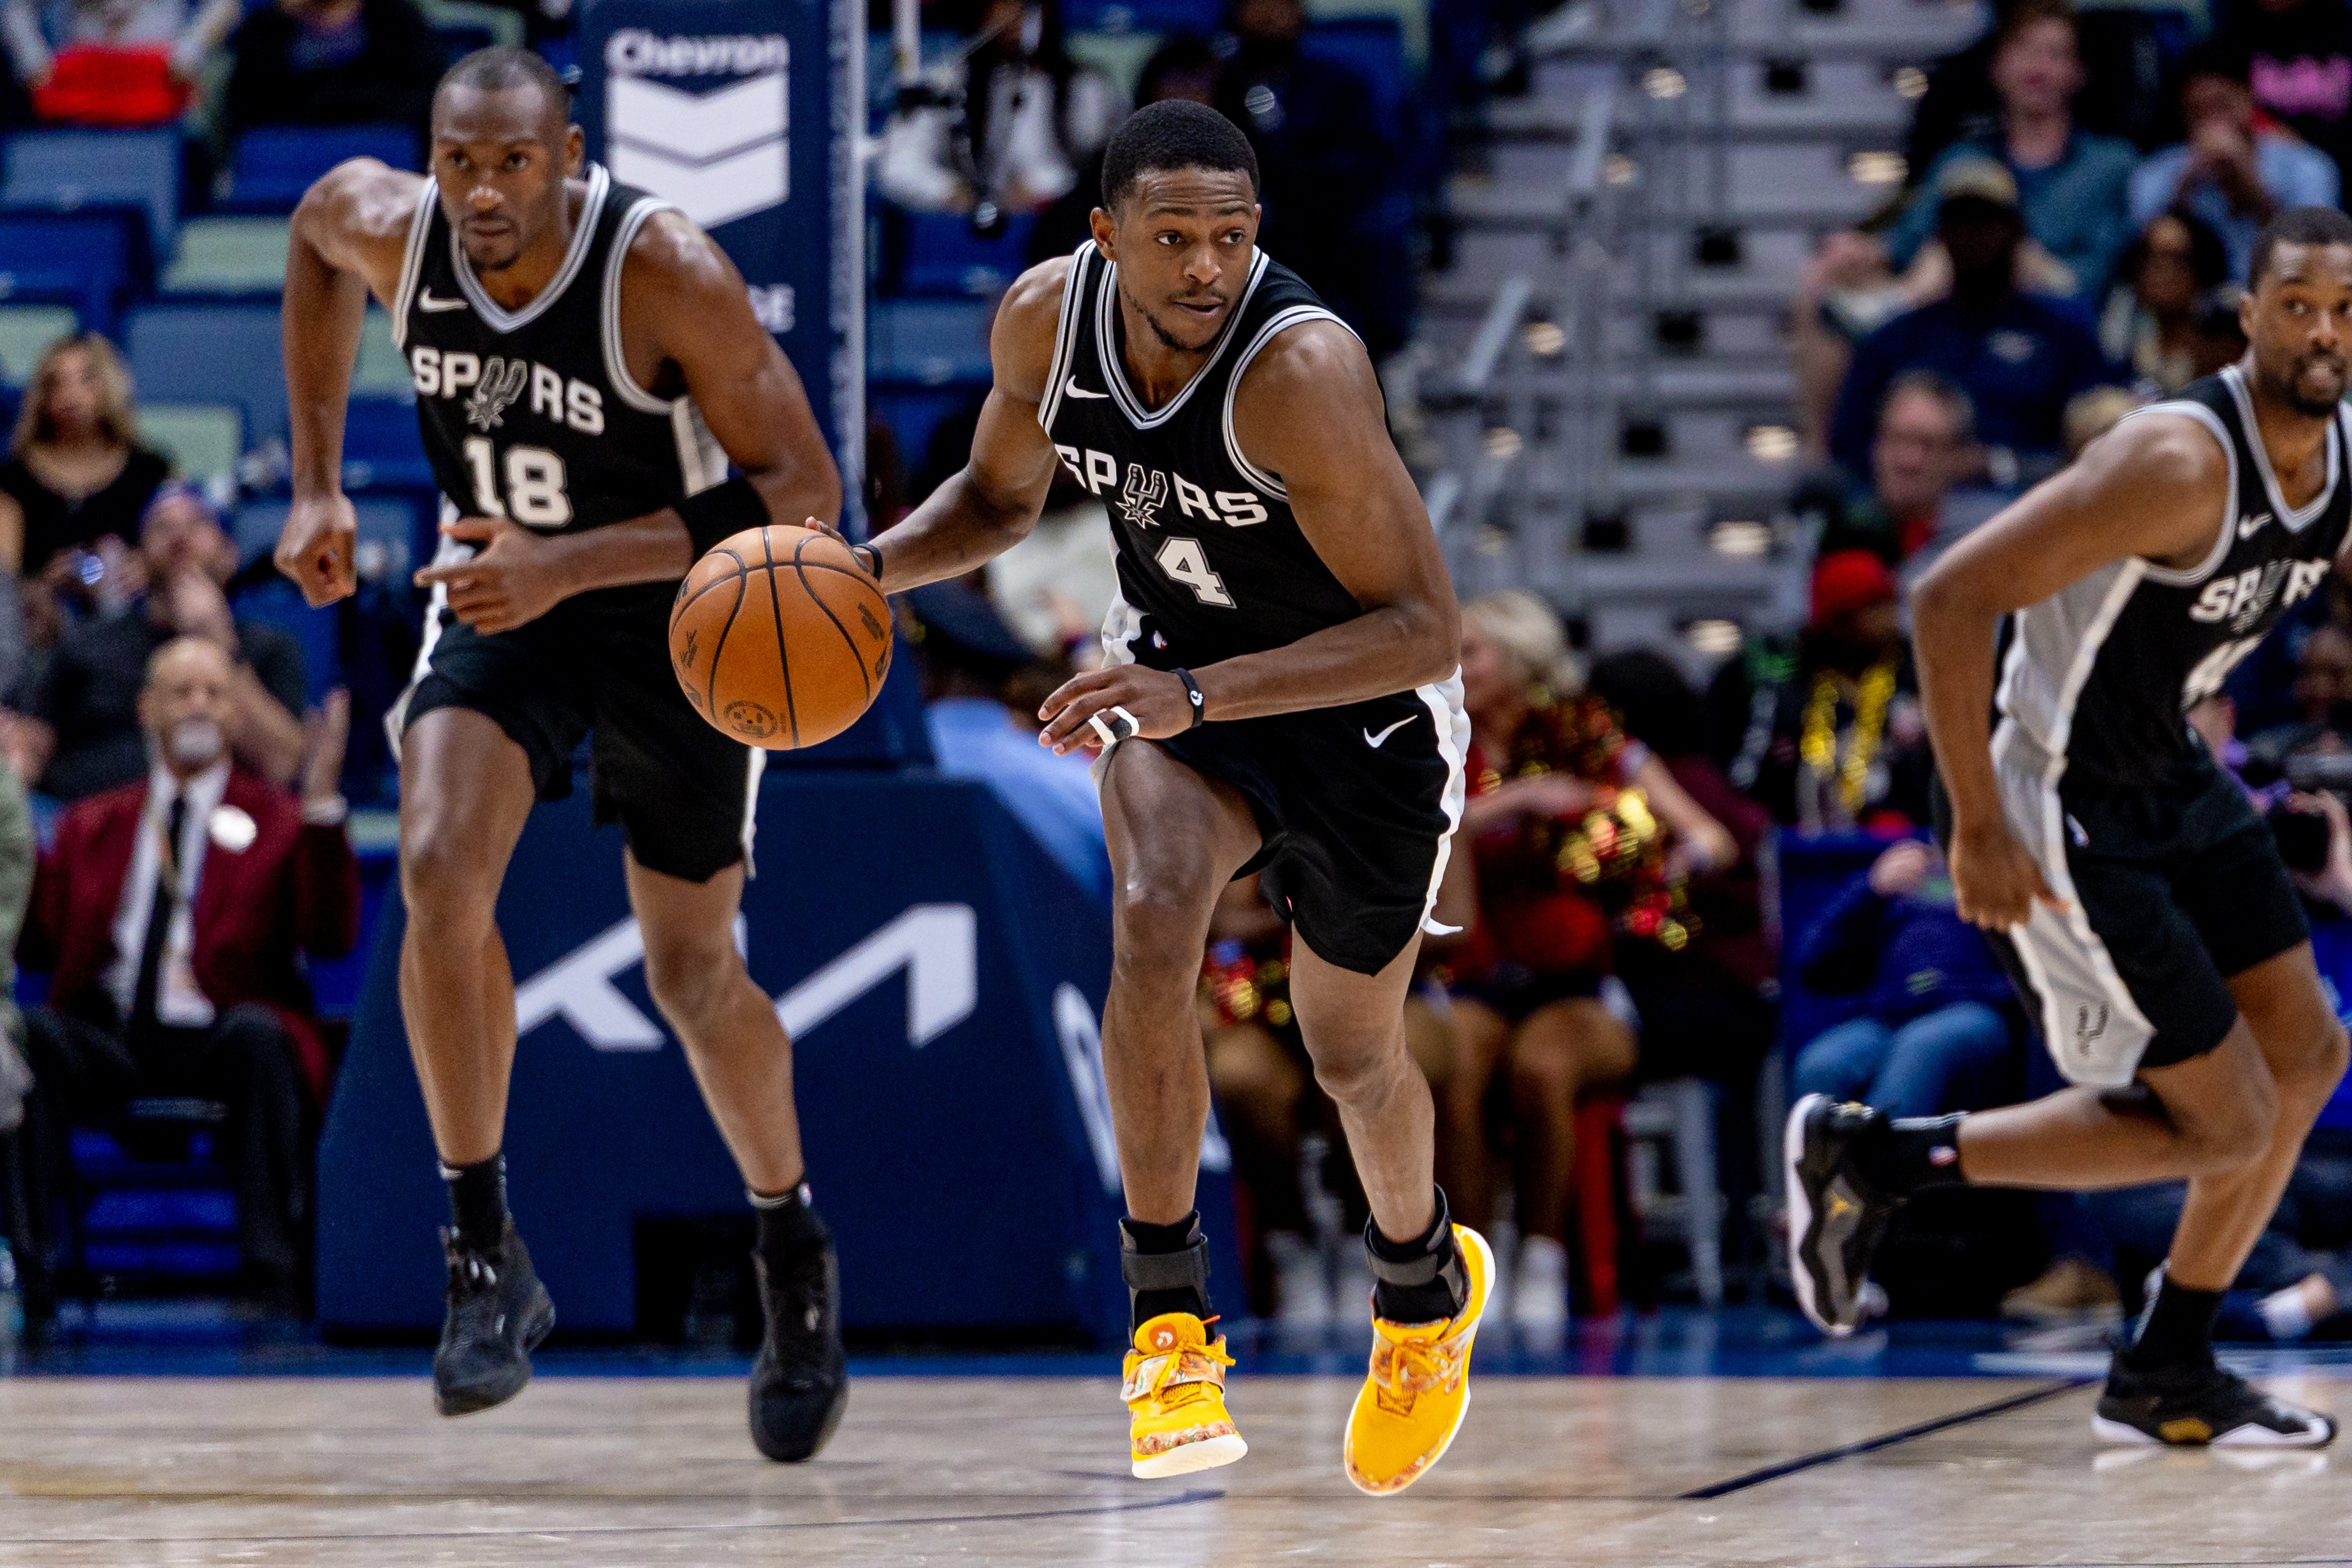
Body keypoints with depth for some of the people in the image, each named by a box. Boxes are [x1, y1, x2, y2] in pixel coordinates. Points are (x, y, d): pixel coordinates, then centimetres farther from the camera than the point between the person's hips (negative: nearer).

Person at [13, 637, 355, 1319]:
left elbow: (332, 936, -2)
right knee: (27, 1031, -29)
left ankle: (271, 1271, -36)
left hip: (218, 1044, -2)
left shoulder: (278, 822, 14)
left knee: (258, 1032, -36)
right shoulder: (91, 825, 23)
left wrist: (322, 805, -12)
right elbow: (40, 941, 11)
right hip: (107, 1043, 2)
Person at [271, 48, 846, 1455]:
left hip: (679, 611, -3)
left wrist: (570, 565, -35)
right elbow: (314, 233, 9)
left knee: (692, 971, 4)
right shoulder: (386, 226, -17)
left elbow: (803, 491, -26)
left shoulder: (667, 272, -30)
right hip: (503, 595, 3)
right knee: (440, 873, -22)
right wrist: (318, 484, 5)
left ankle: (793, 1247, 31)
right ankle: (487, 1259, -11)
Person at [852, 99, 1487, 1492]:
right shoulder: (1047, 318, -17)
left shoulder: (1299, 368, -36)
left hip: (1367, 707, -3)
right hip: (1178, 670, 3)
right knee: (1154, 920, -27)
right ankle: (1171, 1321, -18)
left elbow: (1422, 630, -36)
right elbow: (1002, 496, 5)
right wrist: (864, 569, -15)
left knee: (1353, 1052, 13)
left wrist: (1195, 696, -44)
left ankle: (1426, 1280, 47)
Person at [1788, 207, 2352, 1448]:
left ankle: (2165, 1379, 25)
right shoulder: (2181, 463, -28)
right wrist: (1978, 832, -26)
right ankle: (1867, 1157, 6)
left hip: (2168, 776, 9)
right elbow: (1948, 601, -28)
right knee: (2225, 1124, -5)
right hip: (2061, 810, -9)